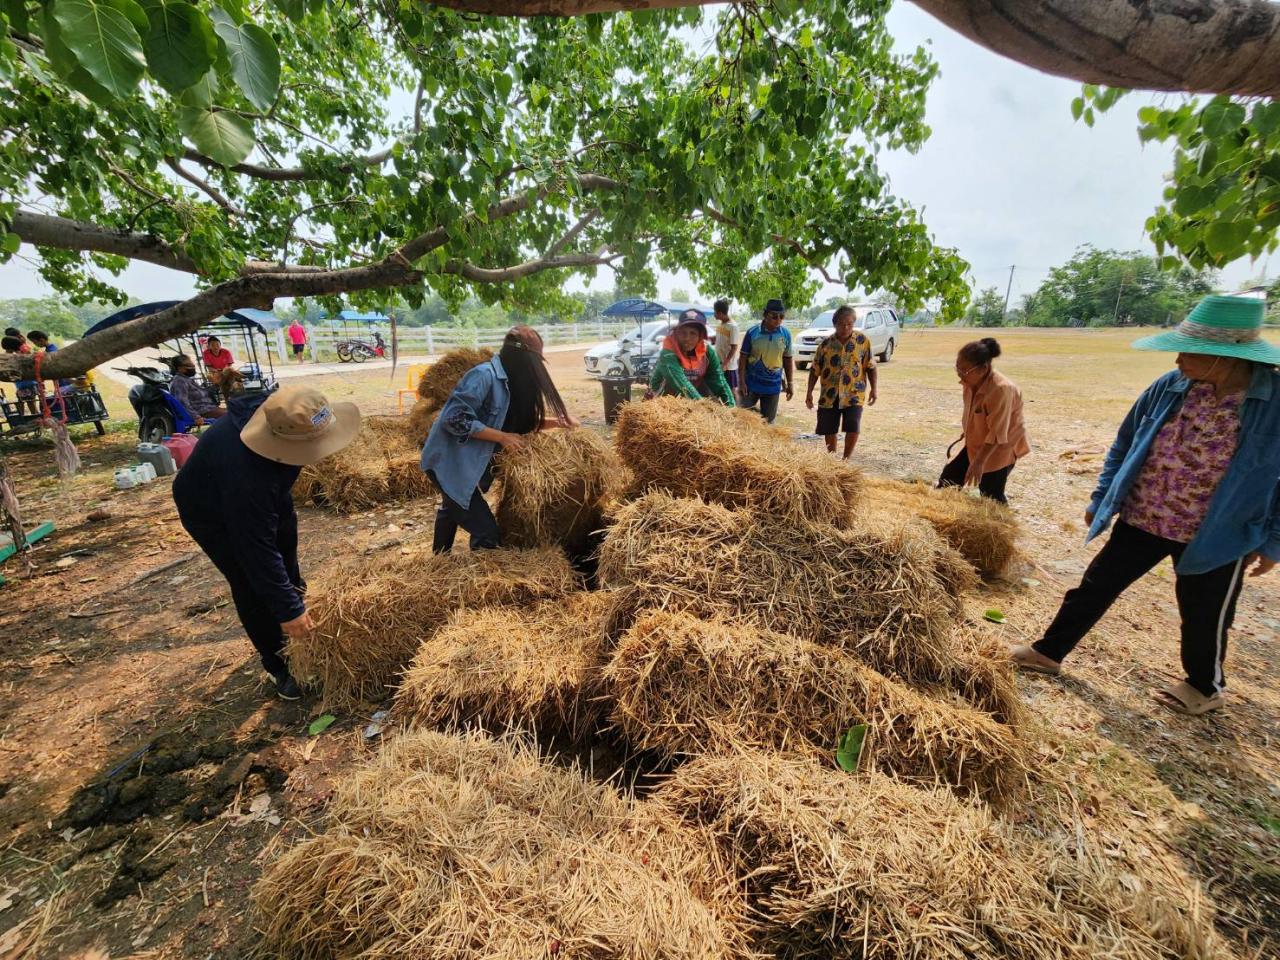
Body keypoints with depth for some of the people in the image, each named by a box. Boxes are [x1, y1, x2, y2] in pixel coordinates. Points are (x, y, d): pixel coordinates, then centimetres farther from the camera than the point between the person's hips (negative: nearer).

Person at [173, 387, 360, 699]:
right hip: (212, 512, -7)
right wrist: (288, 610, -32)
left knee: (287, 561, 17)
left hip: (266, 494, 7)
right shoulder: (244, 476, -47)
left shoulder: (280, 414, -28)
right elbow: (257, 550, -38)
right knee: (253, 587, -5)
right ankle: (281, 667, 13)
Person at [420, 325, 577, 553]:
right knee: (487, 534, -11)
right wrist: (502, 438, -23)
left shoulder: (508, 380, 5)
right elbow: (456, 419, -28)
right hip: (449, 463, -11)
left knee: (453, 511, 30)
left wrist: (556, 421, 2)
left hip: (465, 463, 11)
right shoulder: (484, 375, -23)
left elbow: (519, 422, 13)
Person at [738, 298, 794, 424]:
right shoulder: (752, 332, -10)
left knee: (768, 422, 12)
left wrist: (789, 383, 5)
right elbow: (743, 357, -6)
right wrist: (741, 382, -11)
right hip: (751, 383, -2)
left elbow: (788, 359, 5)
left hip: (772, 386, 2)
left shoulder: (786, 334, -2)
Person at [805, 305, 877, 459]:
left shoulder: (862, 340, -2)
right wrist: (809, 392, 0)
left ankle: (846, 460, 11)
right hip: (829, 395, 2)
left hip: (854, 394, -2)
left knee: (853, 428, -8)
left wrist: (873, 389, -5)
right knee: (829, 430, 9)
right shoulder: (826, 343, 1)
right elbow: (815, 369, 5)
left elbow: (870, 366, 1)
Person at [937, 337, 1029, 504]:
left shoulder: (1001, 389, -30)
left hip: (1001, 448, -8)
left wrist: (979, 462, -32)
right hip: (976, 443, 8)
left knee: (990, 496, -4)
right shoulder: (972, 382, -7)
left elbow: (997, 434, -30)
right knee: (949, 476, 9)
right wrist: (966, 434, 23)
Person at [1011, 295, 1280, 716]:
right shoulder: (1168, 388, -9)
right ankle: (1049, 652, 27)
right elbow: (1124, 445, 4)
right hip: (1141, 521, 2)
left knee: (1203, 618, 17)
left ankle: (1206, 687, 44)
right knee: (1095, 587, 10)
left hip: (1215, 537, -2)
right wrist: (1100, 500, 6)